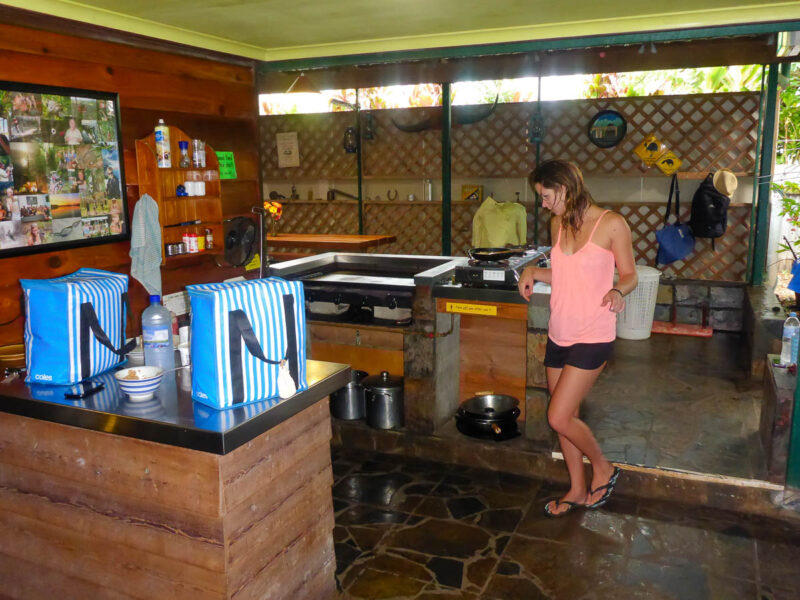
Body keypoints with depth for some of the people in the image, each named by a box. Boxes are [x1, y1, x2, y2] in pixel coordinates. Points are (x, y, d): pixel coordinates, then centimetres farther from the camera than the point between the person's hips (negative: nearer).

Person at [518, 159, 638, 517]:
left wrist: (617, 291, -25)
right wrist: (533, 272, 2)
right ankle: (578, 491, 32)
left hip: (592, 337, -7)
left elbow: (629, 275, -5)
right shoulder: (558, 224, 9)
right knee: (565, 417, 13)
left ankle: (603, 467, 19)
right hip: (559, 335, 7)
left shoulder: (612, 224, -11)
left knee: (559, 417, -9)